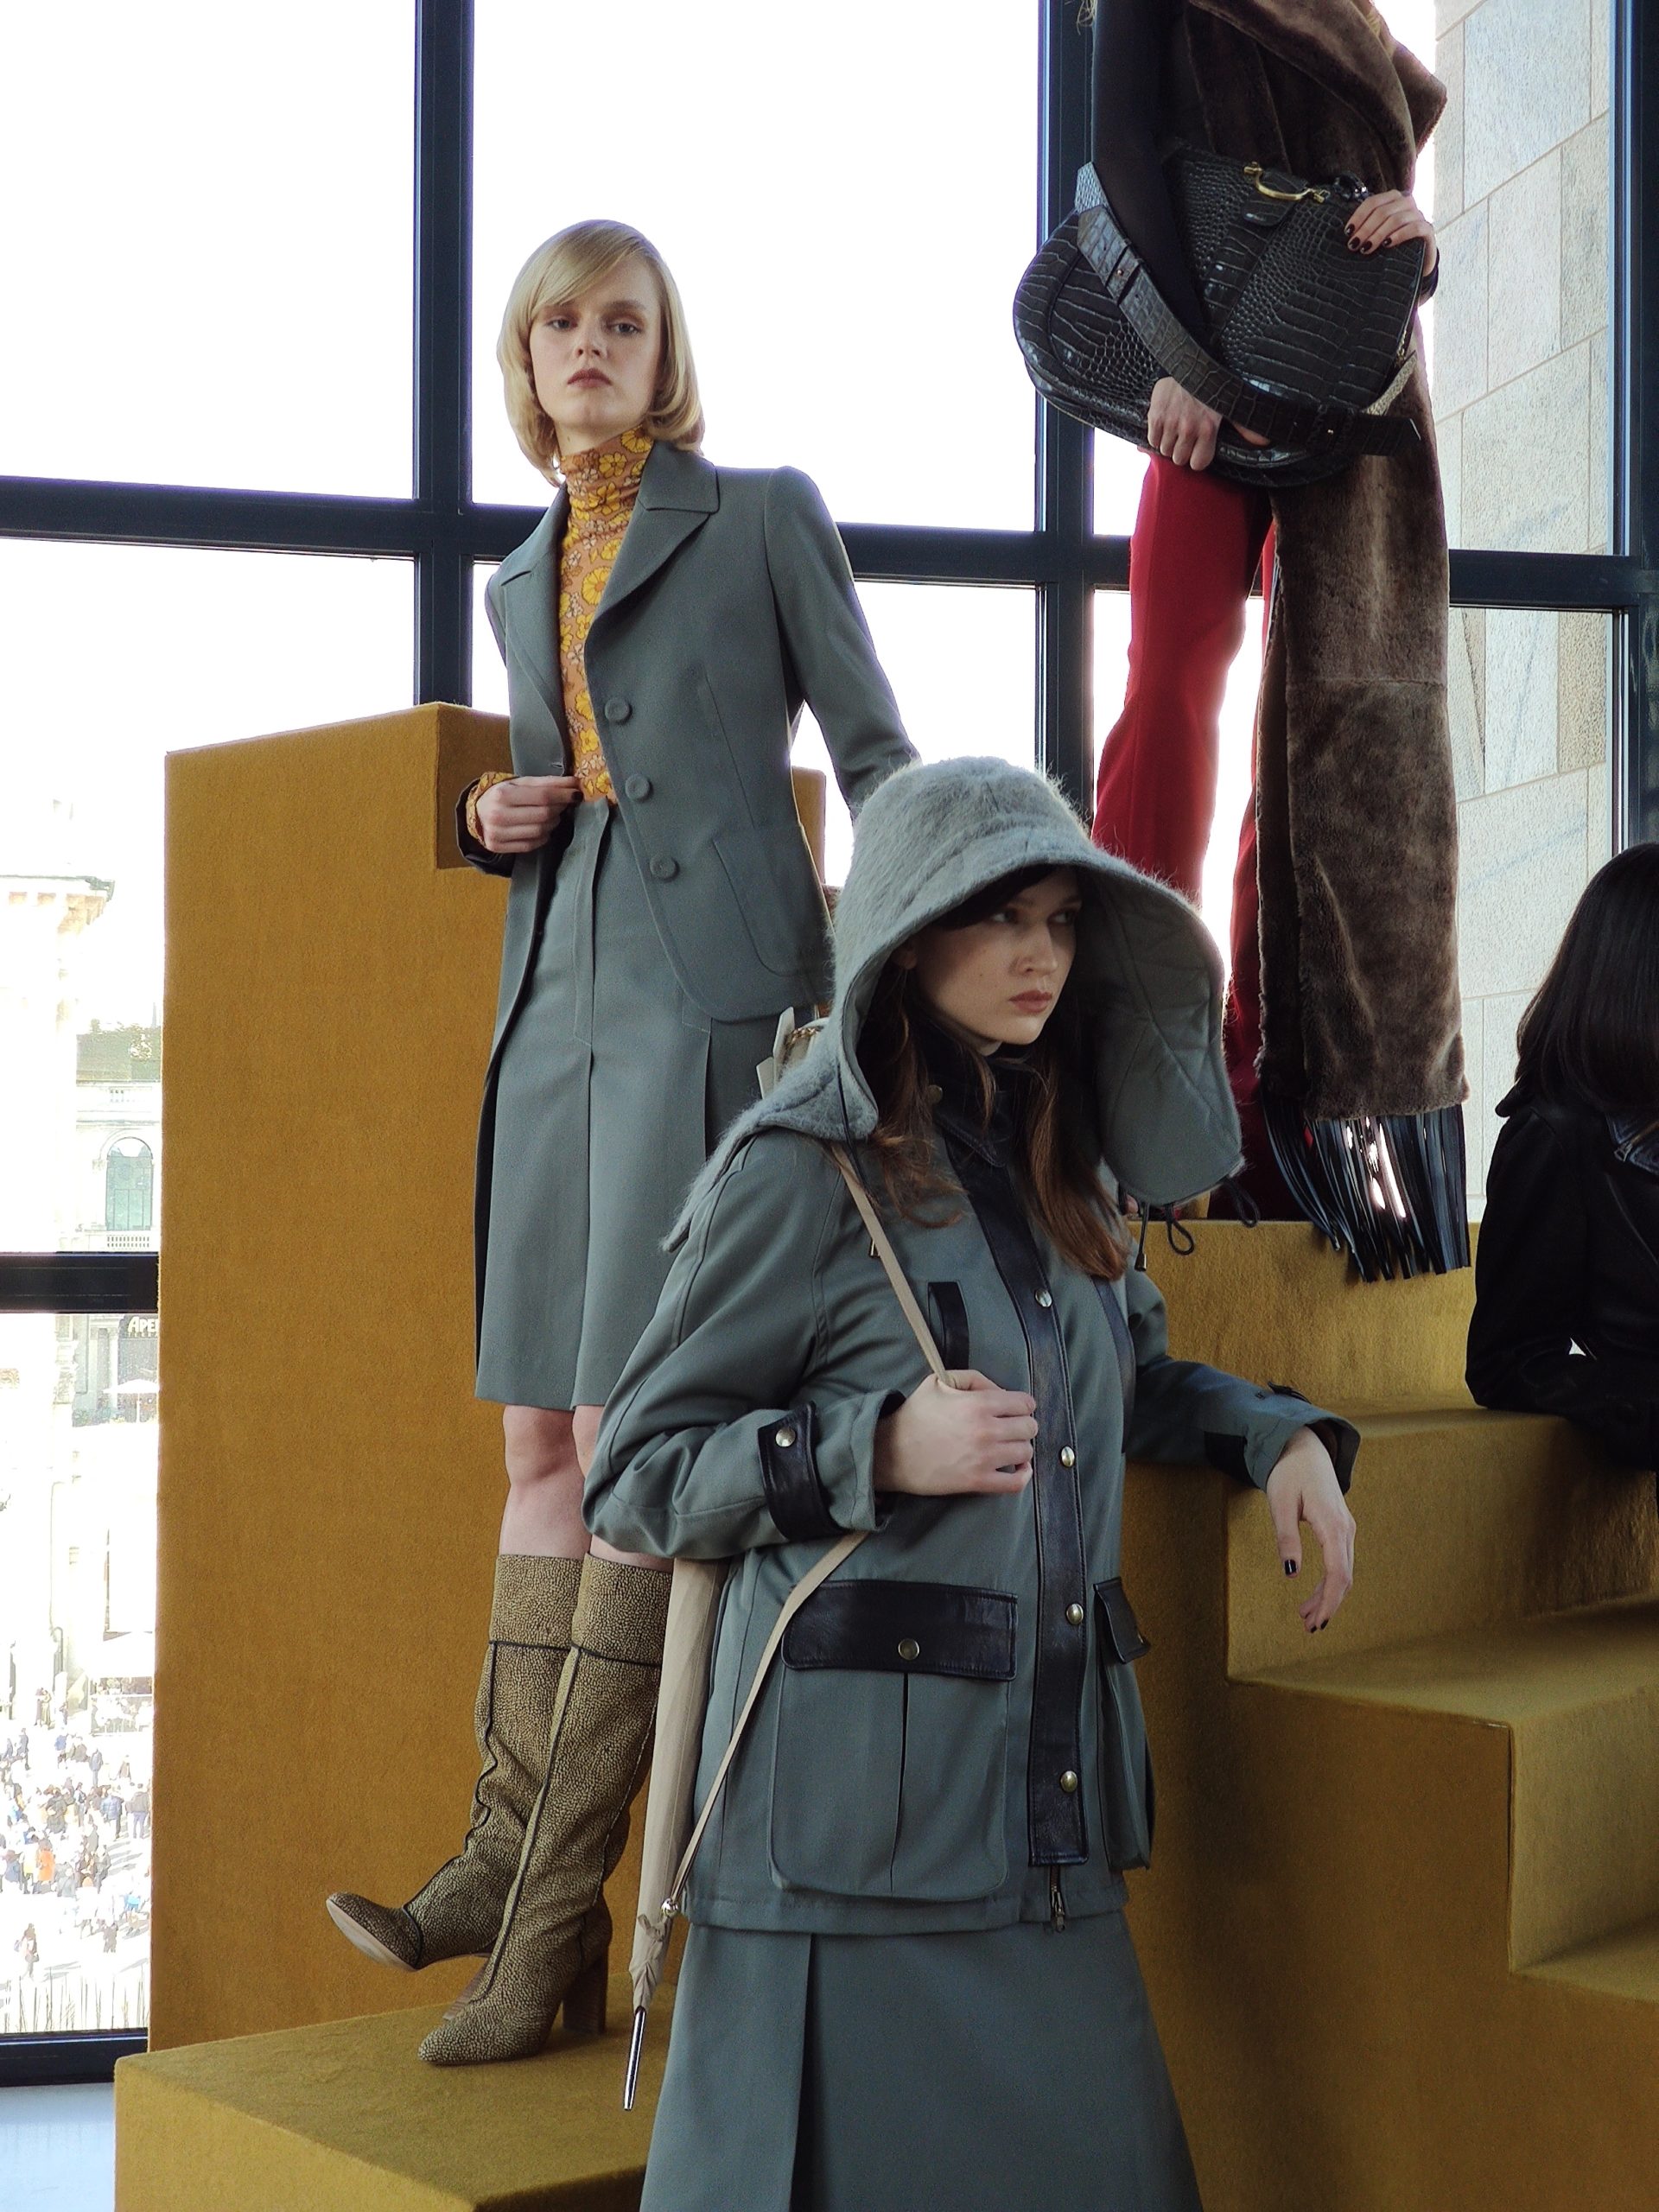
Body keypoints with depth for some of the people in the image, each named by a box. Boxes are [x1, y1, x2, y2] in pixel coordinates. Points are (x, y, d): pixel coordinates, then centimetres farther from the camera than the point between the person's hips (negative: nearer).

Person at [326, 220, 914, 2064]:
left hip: (714, 993, -7)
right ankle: (506, 1853, 5)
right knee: (541, 1442, 3)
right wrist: (496, 822, 5)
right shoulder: (522, 582, 20)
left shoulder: (764, 517, 4)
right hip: (561, 1000, 7)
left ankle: (557, 1910, -10)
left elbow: (876, 758, 2)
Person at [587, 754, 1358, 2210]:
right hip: (860, 1815, -6)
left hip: (1046, 1806, 7)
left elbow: (1128, 1375, 30)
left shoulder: (1054, 1164, 13)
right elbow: (636, 1477, -7)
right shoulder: (804, 1173, -8)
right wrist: (879, 1451, -20)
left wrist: (1279, 1433, 11)